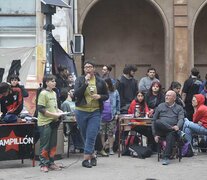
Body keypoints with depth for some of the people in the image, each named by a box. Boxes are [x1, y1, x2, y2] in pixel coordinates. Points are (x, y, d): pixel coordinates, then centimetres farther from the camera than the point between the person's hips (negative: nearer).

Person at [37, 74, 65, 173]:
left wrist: (59, 111, 5)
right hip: (45, 123, -8)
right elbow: (41, 109, -16)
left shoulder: (54, 93, 13)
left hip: (54, 122, 8)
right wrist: (54, 114, -17)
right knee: (45, 145, -3)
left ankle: (51, 163, 20)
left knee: (53, 144, 11)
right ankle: (43, 164, 3)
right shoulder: (43, 93, -11)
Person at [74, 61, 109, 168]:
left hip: (95, 112, -1)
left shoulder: (100, 82, 3)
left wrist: (100, 96, -10)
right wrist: (86, 83, -21)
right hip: (81, 112, 1)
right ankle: (92, 156, 24)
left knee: (91, 136, -11)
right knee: (85, 136, 9)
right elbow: (76, 94, -14)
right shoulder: (79, 80, 1)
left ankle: (86, 158, -7)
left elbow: (106, 96, 12)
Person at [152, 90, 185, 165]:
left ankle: (166, 157, -40)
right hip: (160, 130, 2)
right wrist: (155, 134, 6)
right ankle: (178, 132, -36)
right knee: (157, 122, -33)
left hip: (172, 130, -1)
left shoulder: (179, 108, 18)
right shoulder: (160, 106, 22)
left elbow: (181, 119, 0)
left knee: (171, 134, -38)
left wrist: (178, 126, -25)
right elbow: (154, 120, 19)